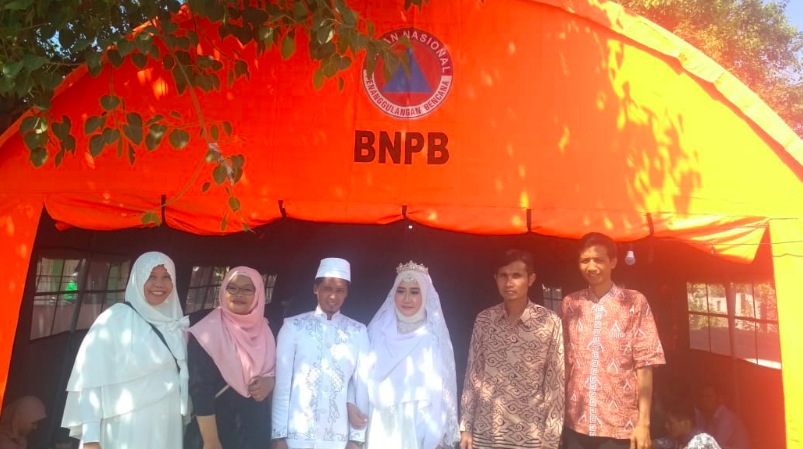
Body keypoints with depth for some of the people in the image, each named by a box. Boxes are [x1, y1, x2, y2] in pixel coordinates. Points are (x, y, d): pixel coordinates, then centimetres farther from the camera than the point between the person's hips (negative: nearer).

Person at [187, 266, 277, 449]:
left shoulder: (265, 329, 1)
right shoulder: (207, 332, -14)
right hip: (218, 426, -5)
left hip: (256, 426, 5)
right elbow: (200, 389, -17)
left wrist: (269, 382, -11)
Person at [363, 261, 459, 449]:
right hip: (381, 427, 2)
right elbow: (363, 376, 4)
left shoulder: (434, 337, -6)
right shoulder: (378, 331, -1)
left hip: (420, 427, -1)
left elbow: (440, 391, -5)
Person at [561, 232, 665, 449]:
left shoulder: (635, 302, -3)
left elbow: (644, 364, -5)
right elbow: (565, 361, 7)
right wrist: (559, 411, 3)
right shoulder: (570, 304, 4)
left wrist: (644, 422, -9)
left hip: (621, 425, -2)